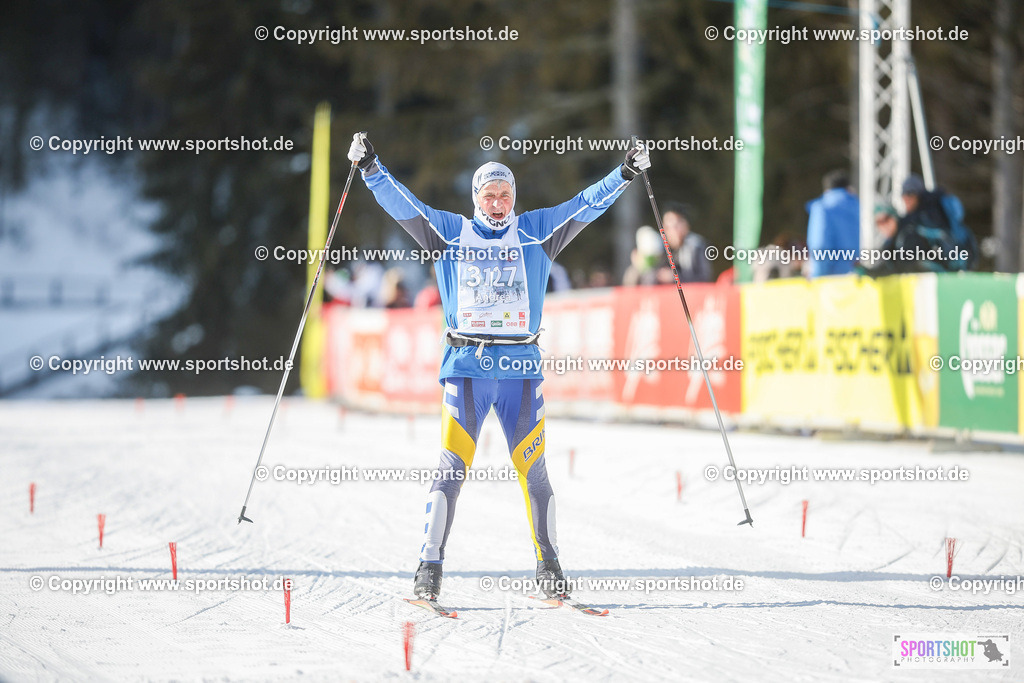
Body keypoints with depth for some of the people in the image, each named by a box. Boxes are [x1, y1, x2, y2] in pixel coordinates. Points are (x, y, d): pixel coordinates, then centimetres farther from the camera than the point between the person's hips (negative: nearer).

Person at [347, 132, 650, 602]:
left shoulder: (536, 232, 11)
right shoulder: (449, 232, 9)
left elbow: (586, 205, 9)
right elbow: (401, 204, 4)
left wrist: (624, 175, 1)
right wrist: (370, 169, -7)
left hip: (522, 368, 1)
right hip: (466, 365, -1)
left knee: (533, 471, 1)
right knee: (452, 468, -9)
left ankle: (548, 566, 13)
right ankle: (429, 568, -6)